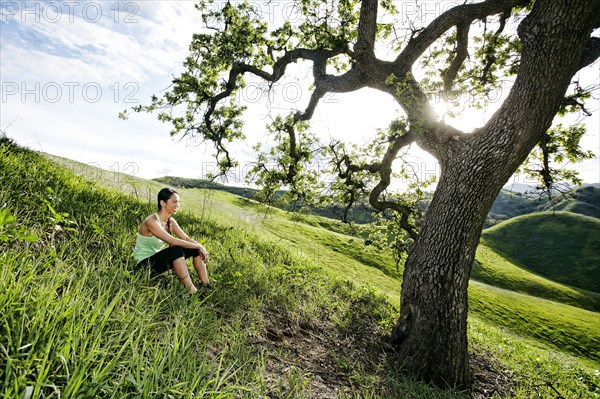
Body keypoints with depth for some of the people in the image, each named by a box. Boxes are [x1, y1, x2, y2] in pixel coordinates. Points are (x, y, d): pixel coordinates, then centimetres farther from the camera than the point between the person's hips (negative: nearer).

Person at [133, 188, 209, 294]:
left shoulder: (171, 221, 1)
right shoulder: (151, 221, -25)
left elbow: (186, 238, -4)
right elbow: (173, 241, -33)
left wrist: (201, 247, -22)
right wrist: (199, 246, -27)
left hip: (157, 259, 8)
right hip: (144, 264, -8)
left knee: (195, 249, -5)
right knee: (176, 250, -35)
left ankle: (207, 287, -4)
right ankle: (192, 291, -32)